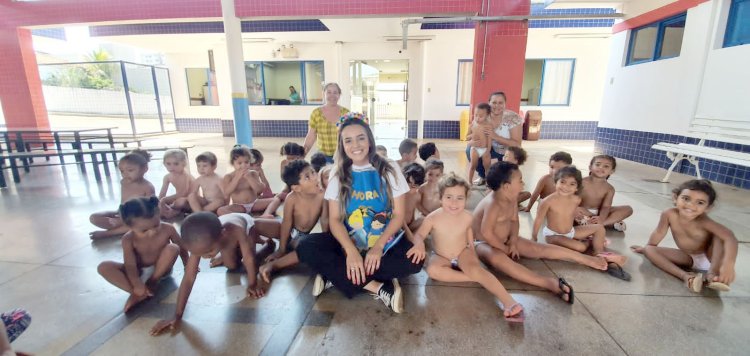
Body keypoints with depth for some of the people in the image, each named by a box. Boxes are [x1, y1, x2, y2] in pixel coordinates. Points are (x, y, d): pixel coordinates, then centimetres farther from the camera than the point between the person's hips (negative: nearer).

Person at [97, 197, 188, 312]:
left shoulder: (167, 229, -21)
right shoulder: (128, 239, -20)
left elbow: (182, 248, -7)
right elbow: (130, 266, -23)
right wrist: (138, 286, -35)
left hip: (161, 269, -1)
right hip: (139, 272, 1)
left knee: (173, 248, -31)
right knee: (103, 267, -20)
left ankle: (151, 284, -13)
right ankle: (139, 294, -26)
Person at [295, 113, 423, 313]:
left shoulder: (389, 170, -3)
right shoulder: (338, 175, 0)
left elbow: (399, 215, -4)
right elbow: (335, 219, -5)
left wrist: (378, 247, -20)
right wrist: (351, 251, -23)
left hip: (386, 240, 0)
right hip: (348, 241, 1)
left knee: (413, 261, -30)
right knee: (306, 249, -24)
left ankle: (335, 274, -19)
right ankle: (378, 287, -24)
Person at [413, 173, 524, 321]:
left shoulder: (467, 217, -13)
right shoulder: (433, 218, -21)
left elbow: (470, 238, 5)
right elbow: (419, 234, -13)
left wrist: (473, 257, 11)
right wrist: (419, 244, -36)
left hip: (463, 254, 0)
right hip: (441, 257, 0)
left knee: (475, 268, -32)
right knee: (432, 270, -33)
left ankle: (508, 301, -38)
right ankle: (472, 277, -27)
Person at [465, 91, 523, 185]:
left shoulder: (513, 118, -23)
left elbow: (517, 145, -25)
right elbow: (475, 137, -9)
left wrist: (496, 137, -38)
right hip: (492, 149, 3)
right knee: (470, 149, -19)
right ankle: (483, 176, 2)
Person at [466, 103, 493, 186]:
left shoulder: (488, 126, -11)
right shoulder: (472, 125, -5)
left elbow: (490, 139, -10)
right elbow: (467, 137, 3)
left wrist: (488, 150, -12)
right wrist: (472, 135, -18)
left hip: (485, 149, -1)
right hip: (475, 148, 1)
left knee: (487, 167, 8)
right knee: (472, 166, 9)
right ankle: (469, 182, 19)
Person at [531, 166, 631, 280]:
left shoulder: (576, 200, -9)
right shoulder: (548, 201, -26)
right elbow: (539, 220, -18)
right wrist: (534, 238, -13)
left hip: (571, 232, 7)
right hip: (553, 235, -7)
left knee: (599, 228, 4)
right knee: (580, 247, -26)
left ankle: (599, 254, -5)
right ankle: (589, 242, 8)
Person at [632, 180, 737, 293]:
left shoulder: (704, 222, -31)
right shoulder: (669, 214, -22)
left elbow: (730, 237, -45)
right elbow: (659, 233, -7)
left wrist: (728, 265, -60)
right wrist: (647, 248, 7)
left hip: (709, 258, -3)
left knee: (719, 236, -28)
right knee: (649, 250, -17)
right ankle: (685, 276, -33)